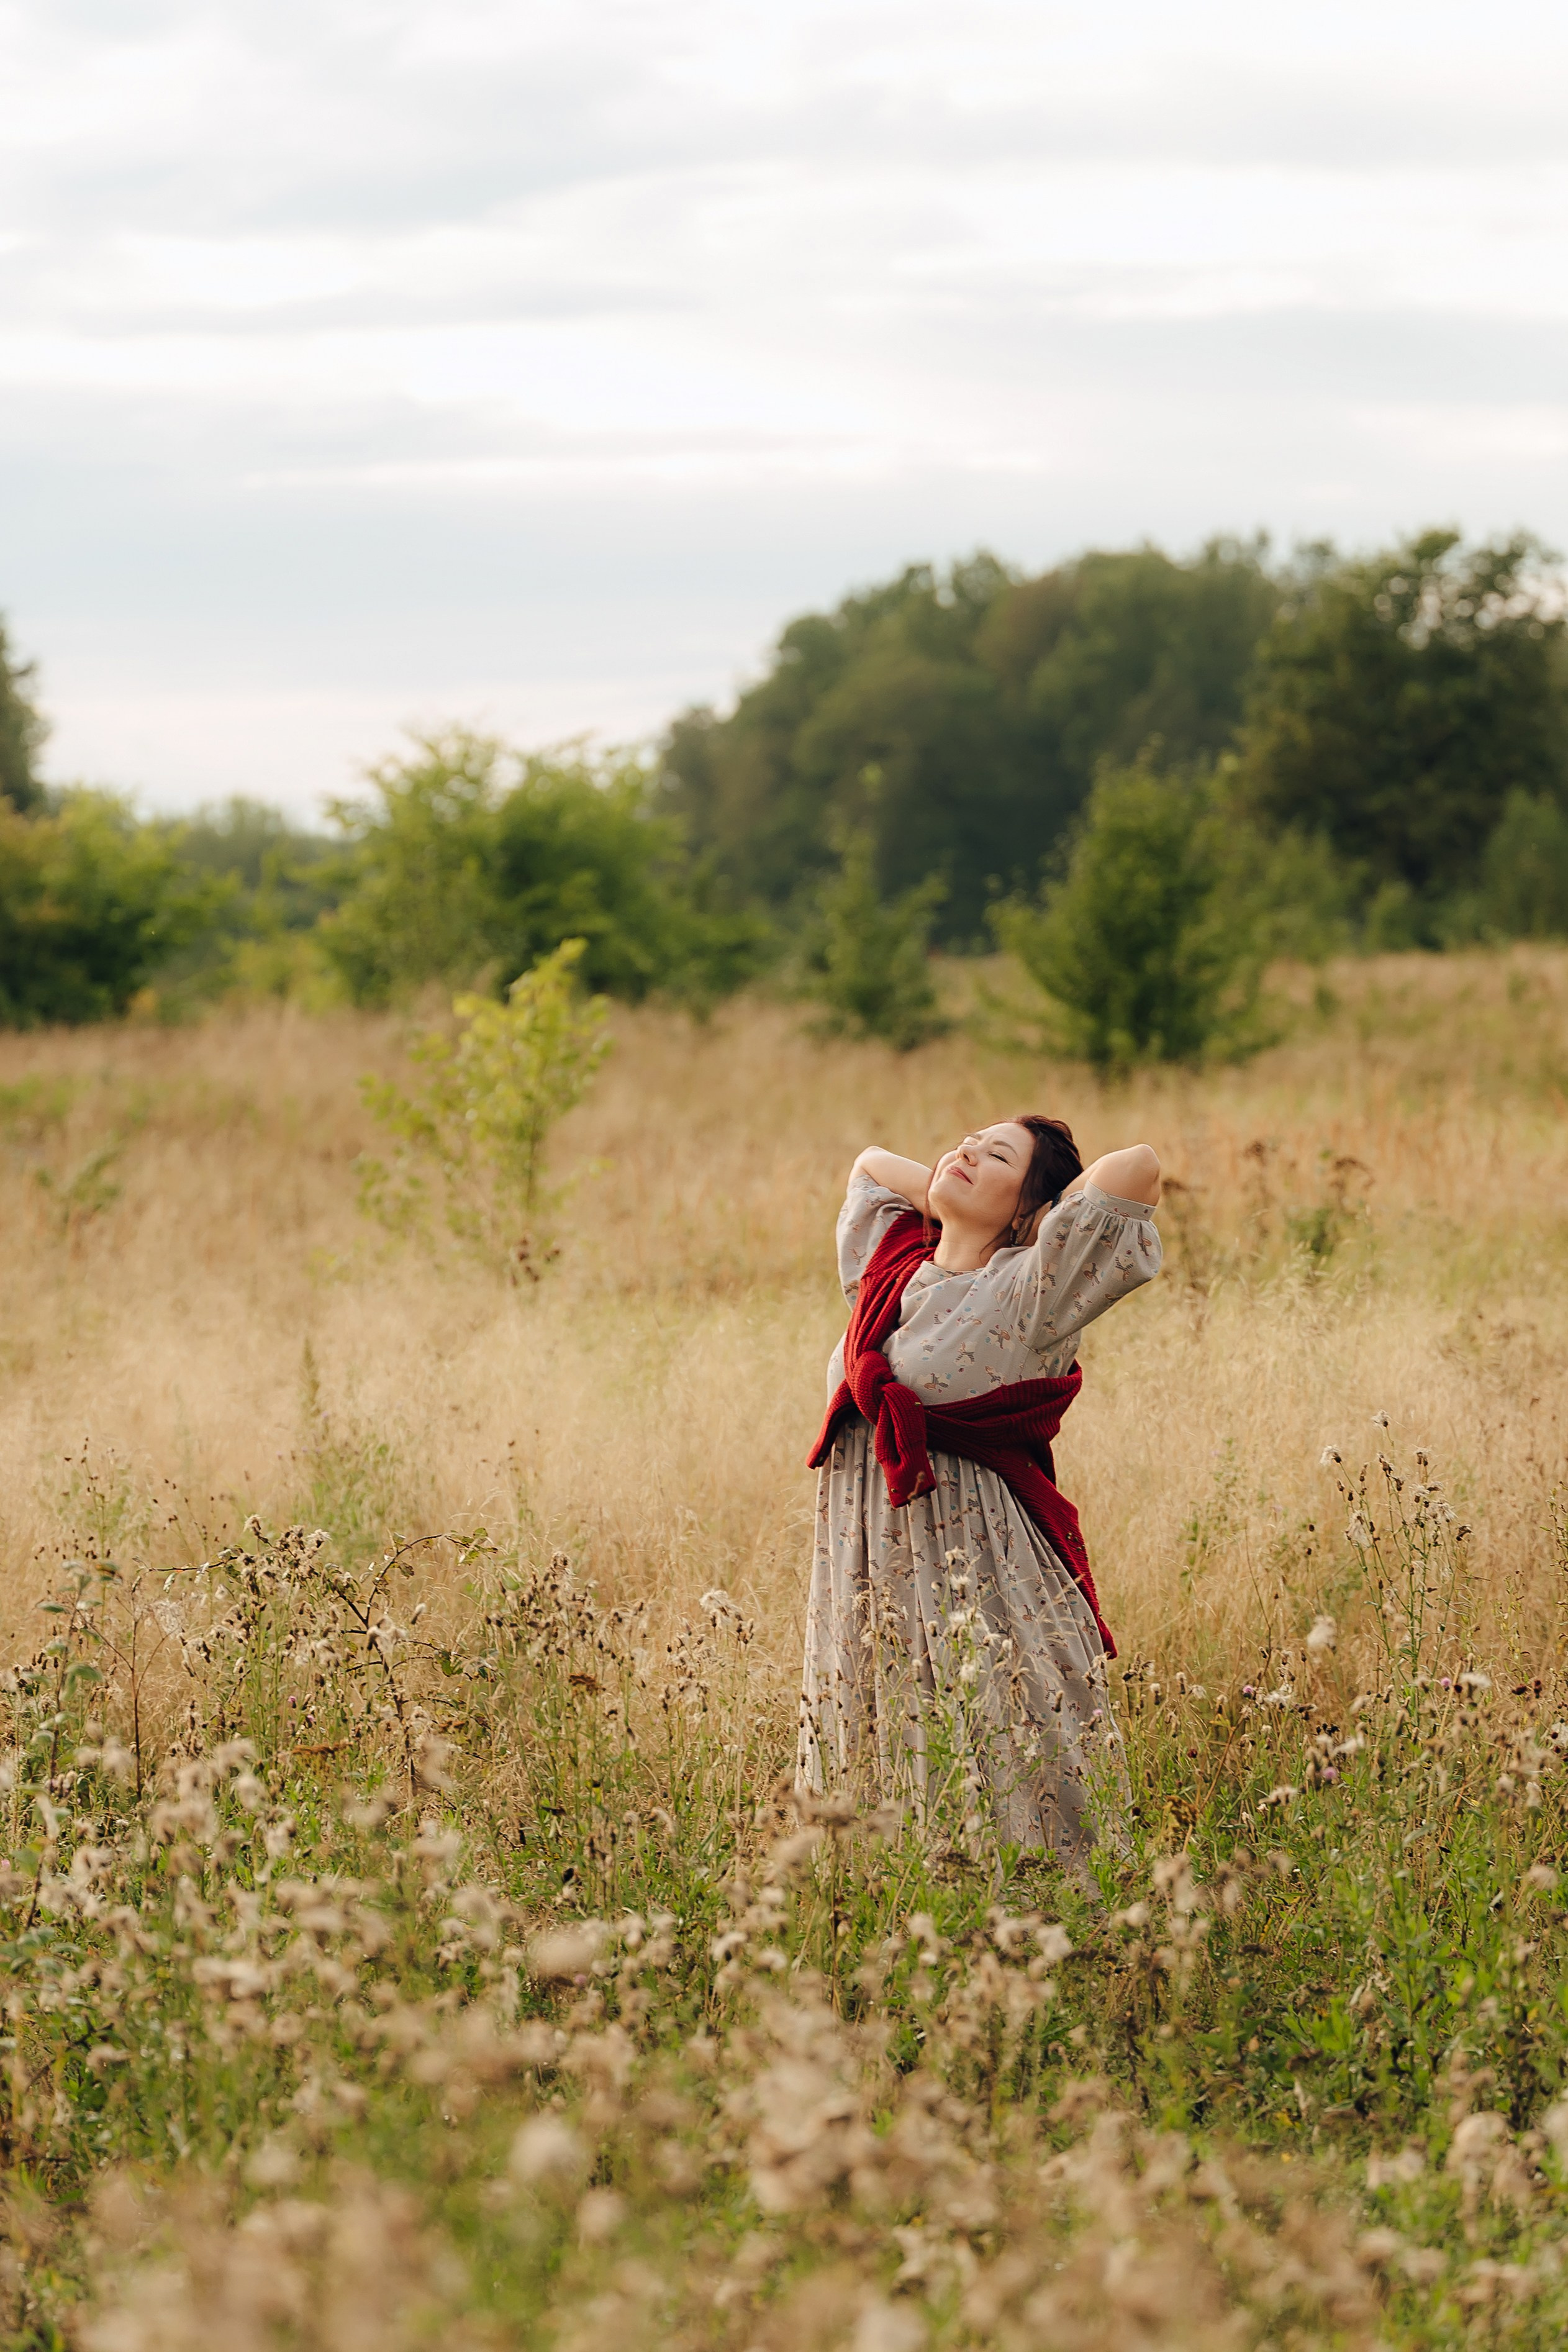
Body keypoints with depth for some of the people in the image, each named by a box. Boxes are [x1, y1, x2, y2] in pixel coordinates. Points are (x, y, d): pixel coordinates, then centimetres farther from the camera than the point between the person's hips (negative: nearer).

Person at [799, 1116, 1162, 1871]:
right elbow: (871, 1163, 32)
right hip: (865, 1591, 6)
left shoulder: (1025, 1294, -7)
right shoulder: (889, 1270, 13)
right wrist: (945, 1200, 16)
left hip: (976, 1600, -6)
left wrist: (1037, 1220, 0)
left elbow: (1138, 1166, -16)